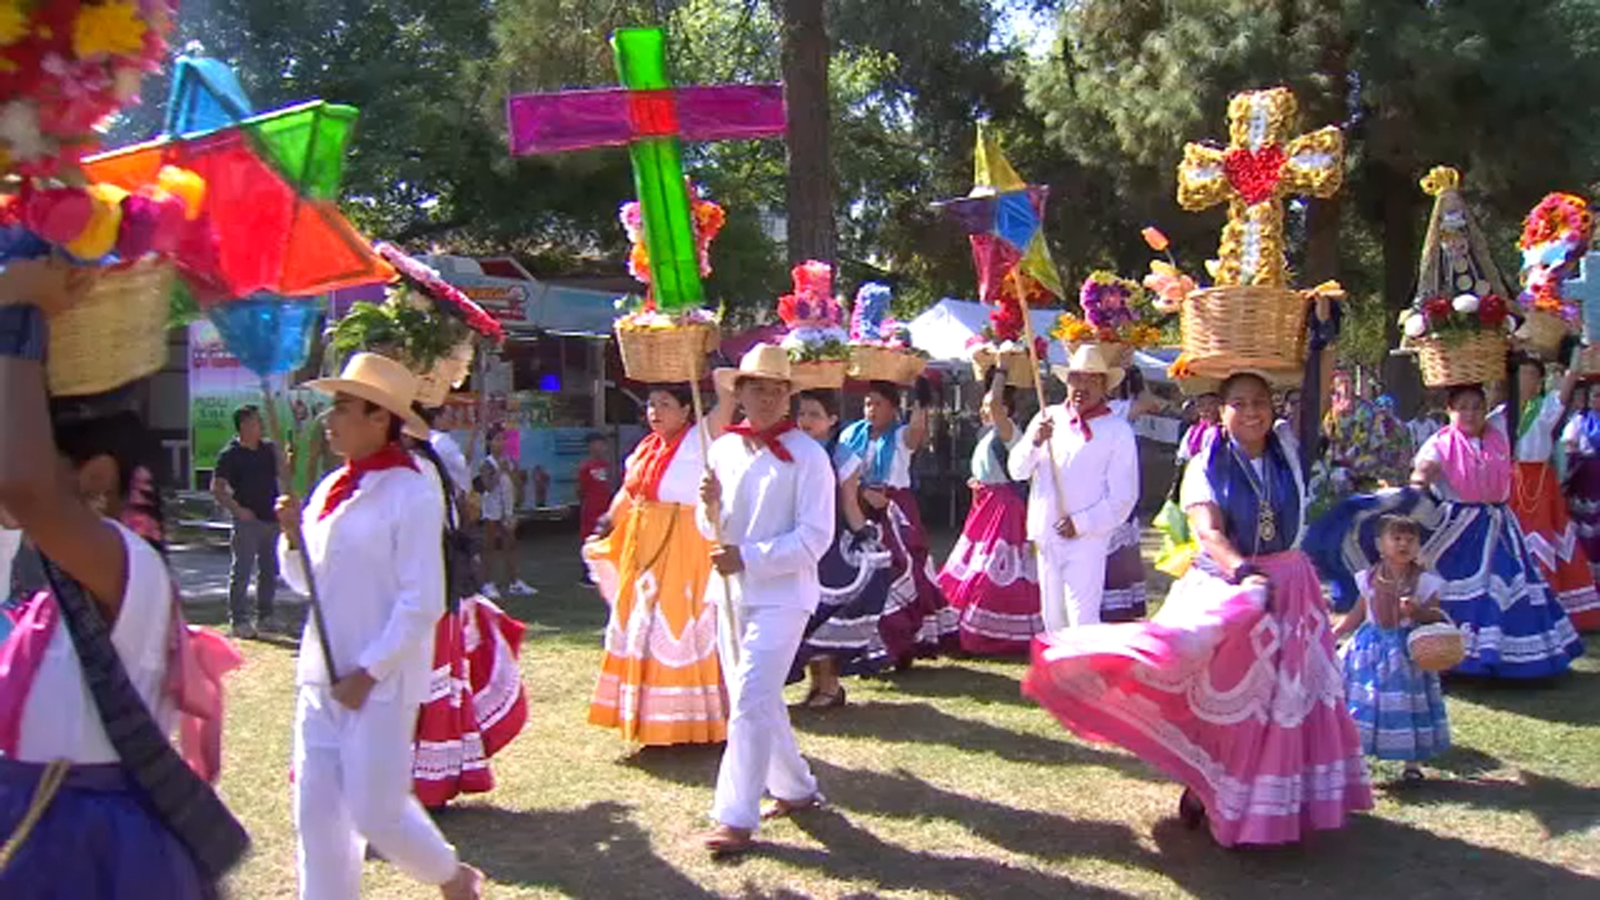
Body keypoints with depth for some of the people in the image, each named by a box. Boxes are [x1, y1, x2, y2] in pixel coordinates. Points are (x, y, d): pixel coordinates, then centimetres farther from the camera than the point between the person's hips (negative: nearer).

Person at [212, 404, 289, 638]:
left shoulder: (269, 448, 10)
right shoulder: (230, 454, -6)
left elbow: (285, 477, 8)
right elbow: (217, 488, -8)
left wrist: (280, 455, -5)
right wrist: (237, 509, -17)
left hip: (271, 519, 6)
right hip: (247, 520, -6)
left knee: (269, 570, 12)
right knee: (242, 570, -3)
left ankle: (264, 616, 23)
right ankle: (239, 620, 1)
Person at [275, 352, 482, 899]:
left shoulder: (412, 495, -14)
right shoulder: (330, 489, 8)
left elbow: (422, 604, -16)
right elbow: (307, 580, 17)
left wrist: (368, 672, -16)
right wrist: (293, 535, -2)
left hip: (380, 682, -7)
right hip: (322, 676, 7)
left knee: (376, 812, -1)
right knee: (317, 813, 9)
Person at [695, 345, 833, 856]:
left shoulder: (807, 455, -9)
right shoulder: (723, 449, 7)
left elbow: (814, 537, -13)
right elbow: (710, 530, 12)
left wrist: (747, 557, -20)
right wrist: (709, 507, -11)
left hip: (781, 594, -6)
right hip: (730, 592, 7)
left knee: (751, 701, -13)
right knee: (758, 700, 15)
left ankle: (737, 818, -7)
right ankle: (796, 790, 33)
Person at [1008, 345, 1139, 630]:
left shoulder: (1117, 430, -2)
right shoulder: (1048, 418, 10)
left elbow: (1123, 497, -4)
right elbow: (1017, 470, 6)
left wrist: (1081, 523, -13)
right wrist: (1034, 443, -13)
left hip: (1088, 539, -4)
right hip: (1046, 537, 5)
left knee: (1083, 620, -11)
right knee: (1052, 618, 12)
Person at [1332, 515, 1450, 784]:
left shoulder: (1424, 581, -4)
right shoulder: (1369, 579, 1)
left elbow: (1436, 617, -5)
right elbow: (1356, 615, 9)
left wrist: (1418, 612, -25)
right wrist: (1332, 635, 3)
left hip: (1407, 649, -2)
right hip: (1372, 648, 2)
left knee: (1406, 706, 2)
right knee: (1363, 705, 5)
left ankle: (1412, 763, 17)